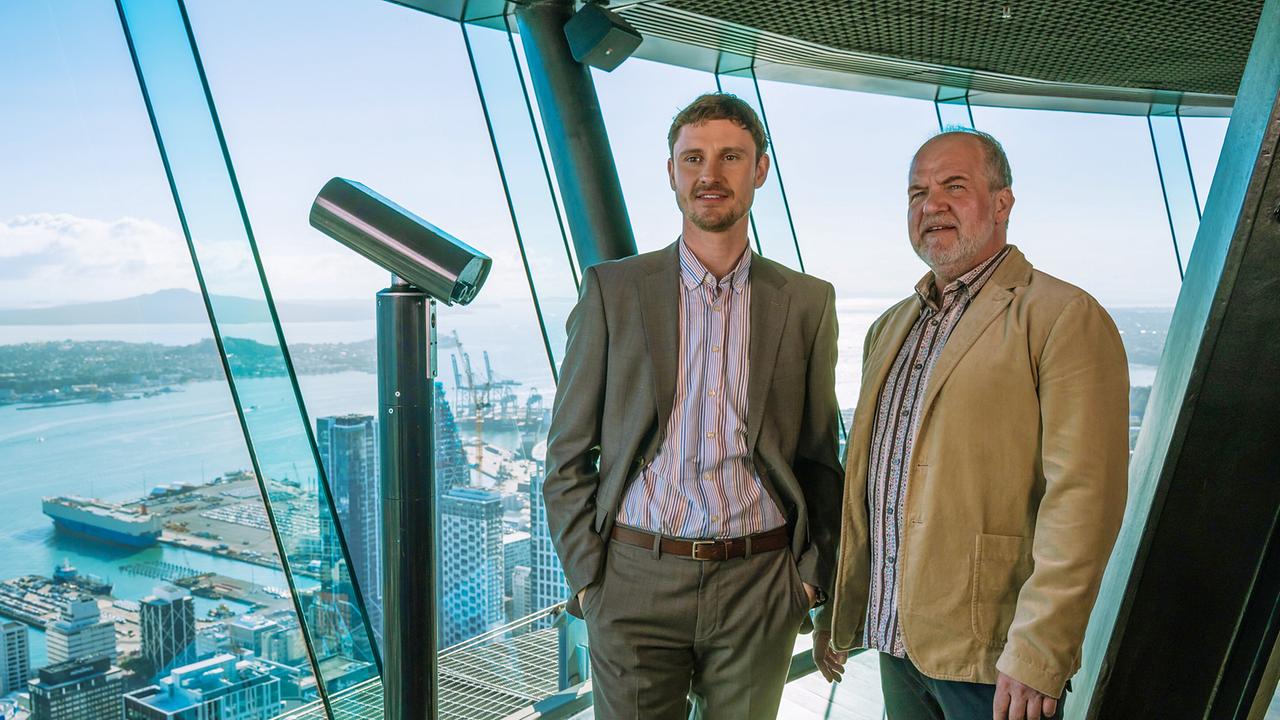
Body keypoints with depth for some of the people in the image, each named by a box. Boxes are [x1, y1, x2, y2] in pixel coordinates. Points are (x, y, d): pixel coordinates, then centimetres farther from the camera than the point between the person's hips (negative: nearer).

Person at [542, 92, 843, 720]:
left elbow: (818, 455, 10)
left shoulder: (807, 302, 5)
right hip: (636, 581, -1)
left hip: (759, 586, 2)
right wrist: (586, 577, -3)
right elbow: (568, 453, 2)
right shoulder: (613, 289, 0)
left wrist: (812, 572, 3)